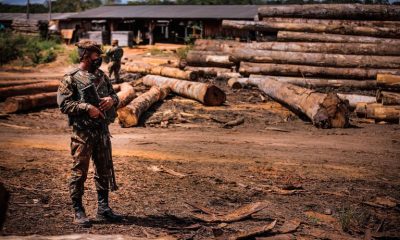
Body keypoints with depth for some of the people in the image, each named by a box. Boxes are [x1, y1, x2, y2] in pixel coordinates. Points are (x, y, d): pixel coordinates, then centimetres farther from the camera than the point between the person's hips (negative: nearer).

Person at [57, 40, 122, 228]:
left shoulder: (101, 76, 11)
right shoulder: (71, 78, -7)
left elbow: (114, 95, 18)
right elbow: (63, 104, -14)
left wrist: (112, 99, -5)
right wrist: (87, 108, -21)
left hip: (102, 131, 6)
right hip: (82, 133, -6)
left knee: (104, 171, 12)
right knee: (79, 172, 0)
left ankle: (103, 209, 24)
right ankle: (78, 212, 10)